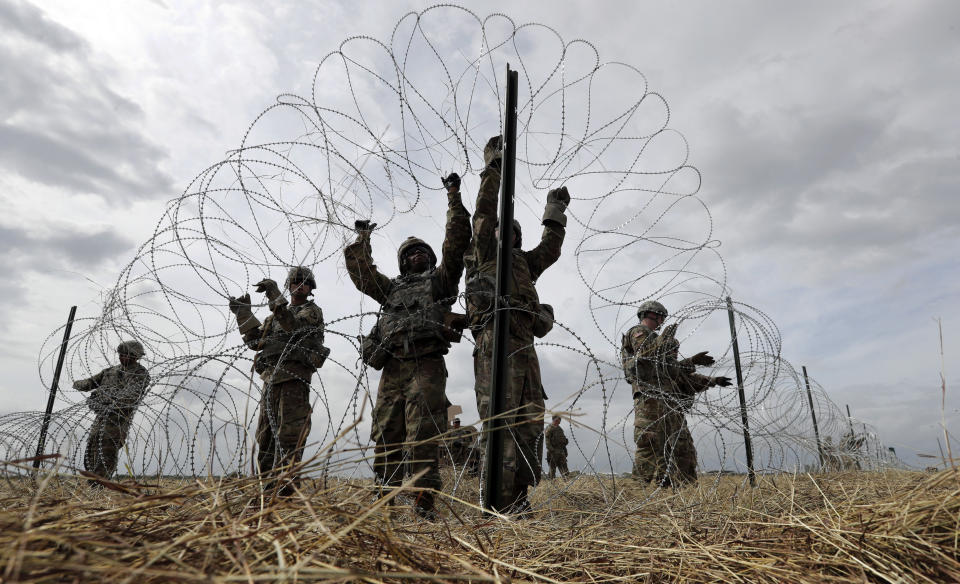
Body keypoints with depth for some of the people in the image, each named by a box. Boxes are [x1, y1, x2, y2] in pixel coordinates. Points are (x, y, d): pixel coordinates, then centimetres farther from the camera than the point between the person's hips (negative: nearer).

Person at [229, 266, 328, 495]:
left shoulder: (313, 311, 5)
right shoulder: (276, 316, 25)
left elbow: (293, 326, -15)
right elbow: (256, 341, 16)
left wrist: (275, 296, -21)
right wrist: (244, 314, 8)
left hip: (294, 378, -7)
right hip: (271, 379, 7)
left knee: (289, 434, -11)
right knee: (266, 433, 8)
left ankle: (288, 485, -10)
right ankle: (269, 485, 15)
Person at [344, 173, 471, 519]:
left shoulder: (440, 279, 17)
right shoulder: (391, 287, 29)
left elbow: (457, 241, 8)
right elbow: (361, 273, 29)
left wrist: (454, 197, 7)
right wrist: (362, 239, 31)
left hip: (427, 366, -4)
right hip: (392, 367, 5)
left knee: (422, 437, -10)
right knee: (385, 436, 3)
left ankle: (424, 502, -7)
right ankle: (383, 497, 11)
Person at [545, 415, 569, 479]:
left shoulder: (559, 429, 18)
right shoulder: (549, 428, -8)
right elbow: (547, 440, -14)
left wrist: (565, 450, 21)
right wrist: (551, 449, -22)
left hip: (561, 450, 7)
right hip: (553, 451, -7)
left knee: (563, 464, 1)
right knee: (553, 466, -2)